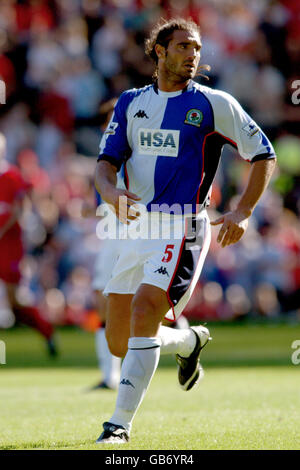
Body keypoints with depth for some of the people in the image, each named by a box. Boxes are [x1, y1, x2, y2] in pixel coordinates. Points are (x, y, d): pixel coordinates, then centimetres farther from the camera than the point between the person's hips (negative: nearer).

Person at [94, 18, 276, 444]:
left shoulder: (213, 104, 0)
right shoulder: (131, 102, 12)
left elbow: (263, 154, 4)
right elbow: (106, 161, 7)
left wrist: (242, 214, -7)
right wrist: (111, 192, -16)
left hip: (182, 229, -5)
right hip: (138, 229, 5)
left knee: (143, 313, -24)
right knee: (119, 342, 6)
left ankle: (120, 423, -20)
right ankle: (188, 342, 37)